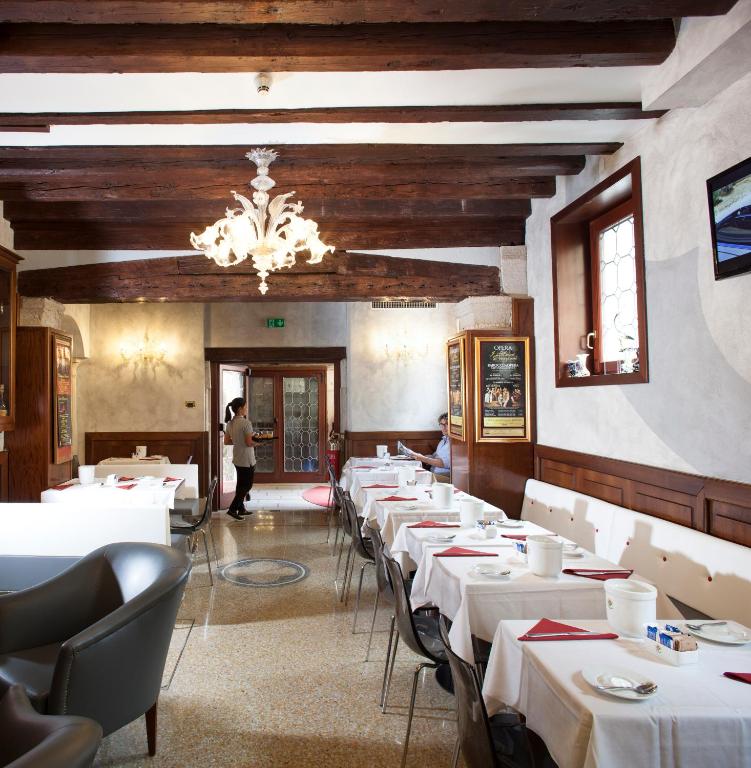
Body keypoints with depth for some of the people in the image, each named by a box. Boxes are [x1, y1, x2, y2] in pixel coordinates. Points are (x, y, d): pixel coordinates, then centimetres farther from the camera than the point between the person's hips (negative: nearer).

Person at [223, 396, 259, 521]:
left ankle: (241, 508, 27)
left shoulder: (230, 423, 4)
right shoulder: (246, 423, -20)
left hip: (237, 459, 8)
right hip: (247, 460, -8)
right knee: (247, 486, 4)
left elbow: (226, 441, 8)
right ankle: (232, 509, 0)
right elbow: (249, 443, -22)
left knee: (241, 485, 19)